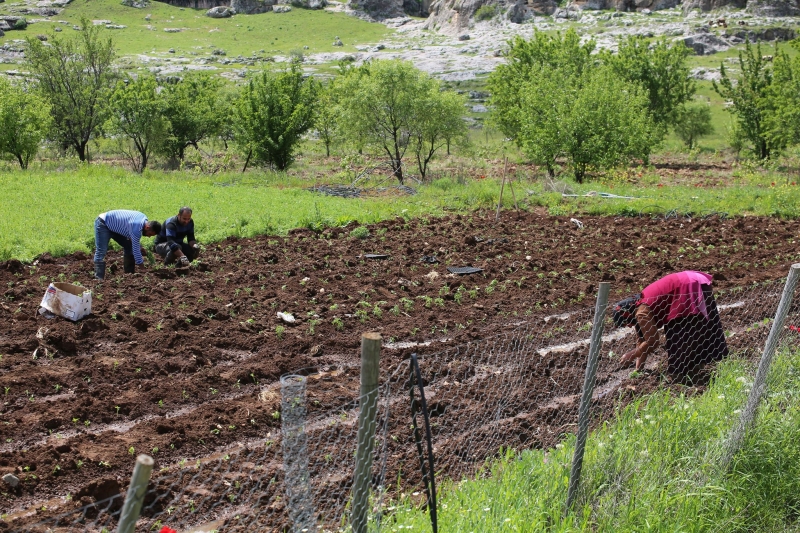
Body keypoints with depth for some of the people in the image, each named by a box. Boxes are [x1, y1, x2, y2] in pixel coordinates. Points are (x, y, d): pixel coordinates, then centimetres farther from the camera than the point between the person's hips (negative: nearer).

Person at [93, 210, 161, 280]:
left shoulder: (144, 219, -6)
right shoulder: (136, 227, -34)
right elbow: (136, 249, -28)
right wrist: (141, 264, -20)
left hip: (113, 226, 10)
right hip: (103, 224, -10)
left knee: (129, 247, 6)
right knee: (101, 252, -20)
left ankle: (129, 273, 11)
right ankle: (99, 279, -25)